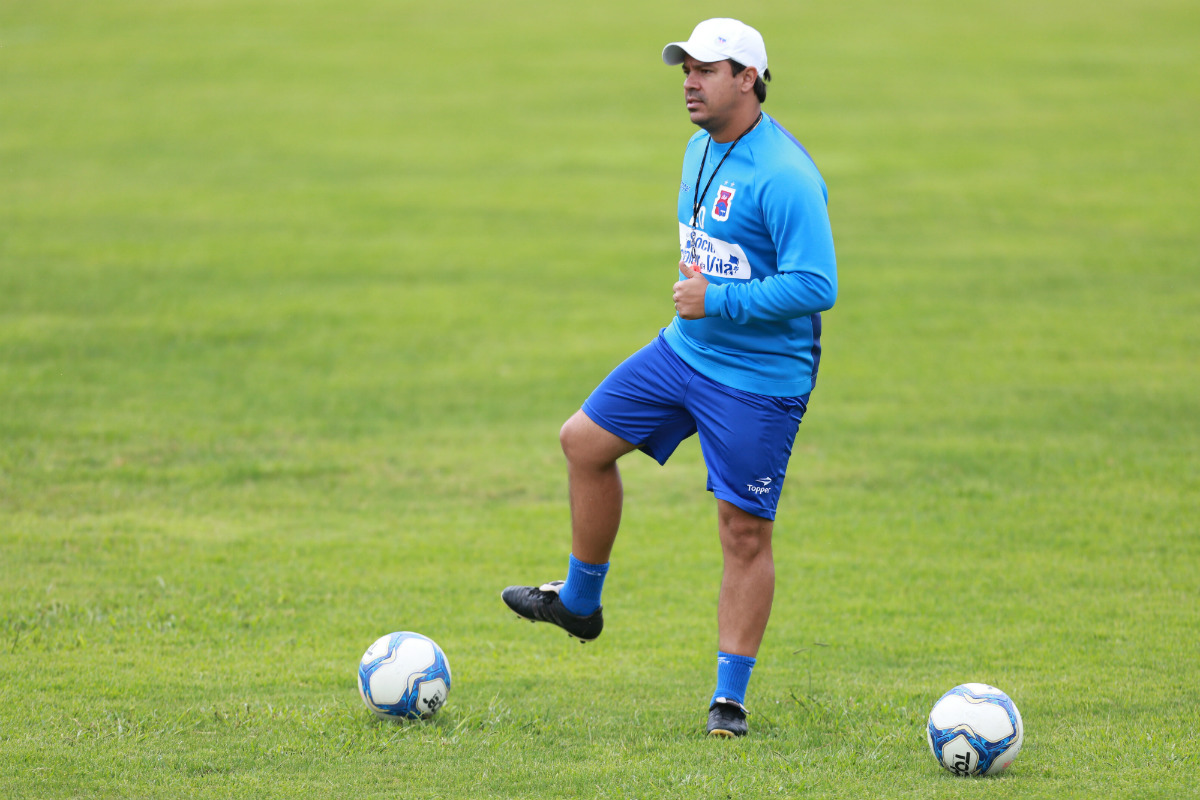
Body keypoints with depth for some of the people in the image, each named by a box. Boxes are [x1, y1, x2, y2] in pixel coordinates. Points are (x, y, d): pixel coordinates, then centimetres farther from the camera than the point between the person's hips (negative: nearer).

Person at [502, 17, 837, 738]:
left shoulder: (785, 177, -22)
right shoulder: (702, 150, 7)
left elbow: (816, 286, -26)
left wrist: (719, 300, -23)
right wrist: (690, 291, 11)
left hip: (758, 381, -9)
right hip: (685, 351, 9)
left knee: (746, 532, -2)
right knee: (585, 442, 12)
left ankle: (732, 697, 8)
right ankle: (579, 602, 30)